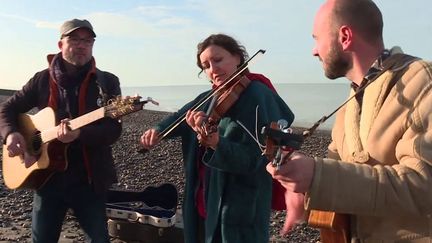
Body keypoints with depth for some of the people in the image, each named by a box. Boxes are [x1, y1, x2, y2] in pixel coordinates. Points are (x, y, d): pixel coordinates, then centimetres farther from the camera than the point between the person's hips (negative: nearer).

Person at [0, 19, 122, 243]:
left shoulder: (107, 82, -3)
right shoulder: (42, 79, 4)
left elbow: (113, 129, -12)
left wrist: (80, 134, -29)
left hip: (89, 179, -2)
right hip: (47, 177, 2)